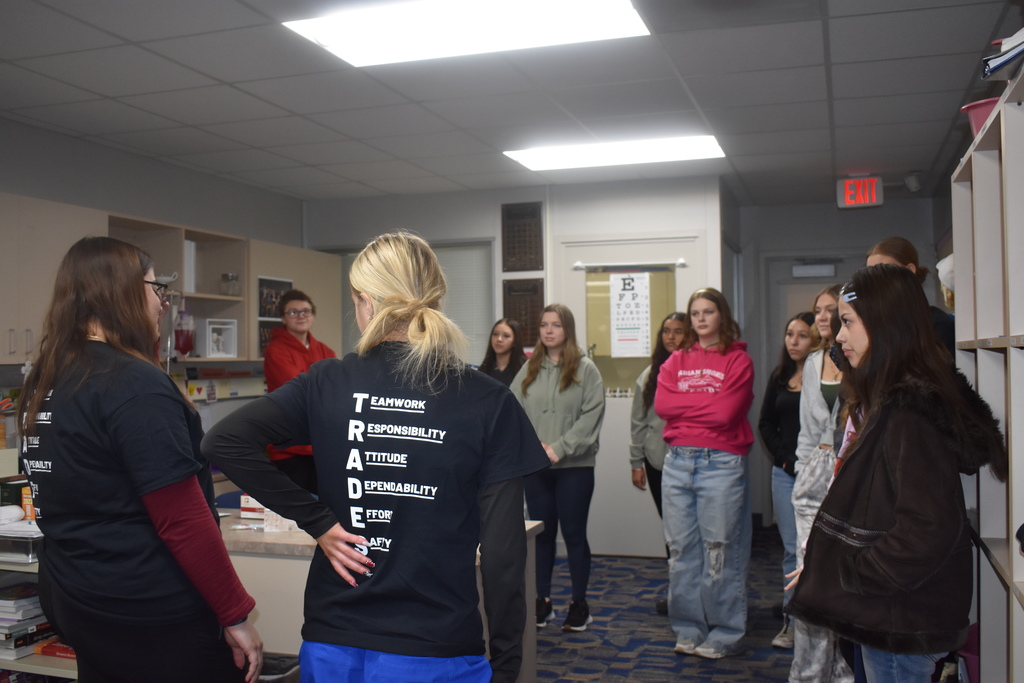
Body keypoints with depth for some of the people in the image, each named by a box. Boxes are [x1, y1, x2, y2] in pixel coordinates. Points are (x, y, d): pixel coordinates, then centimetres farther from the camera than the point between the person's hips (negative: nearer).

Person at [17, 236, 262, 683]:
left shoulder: (43, 383, 6)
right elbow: (183, 520, -22)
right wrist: (235, 615, -14)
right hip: (154, 620, -8)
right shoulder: (136, 385, -21)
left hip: (73, 606, 9)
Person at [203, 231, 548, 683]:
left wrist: (317, 521, -9)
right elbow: (503, 549, -11)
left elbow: (223, 441, -13)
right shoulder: (488, 403, -10)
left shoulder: (327, 384, -4)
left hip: (333, 646, 2)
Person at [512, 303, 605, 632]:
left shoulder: (585, 369, -2)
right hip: (535, 467, 3)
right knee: (542, 534, 11)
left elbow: (591, 416, -9)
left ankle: (579, 603, 16)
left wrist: (560, 448, -15)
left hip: (574, 466, -3)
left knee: (574, 534, 4)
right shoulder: (528, 370, 10)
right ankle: (543, 601, 22)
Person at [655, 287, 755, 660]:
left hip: (721, 463, -4)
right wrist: (706, 403, -7)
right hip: (678, 462, 5)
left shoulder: (738, 360, -1)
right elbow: (661, 404, -2)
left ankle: (725, 636, 12)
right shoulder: (676, 360, 13)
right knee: (681, 549, 9)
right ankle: (688, 631, 20)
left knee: (721, 553, 0)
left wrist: (684, 402, -4)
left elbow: (725, 411, -14)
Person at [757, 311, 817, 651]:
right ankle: (792, 620, 15)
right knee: (791, 549, 8)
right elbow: (766, 423, 15)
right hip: (785, 472, 4)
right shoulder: (780, 376, 12)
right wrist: (785, 458, 2)